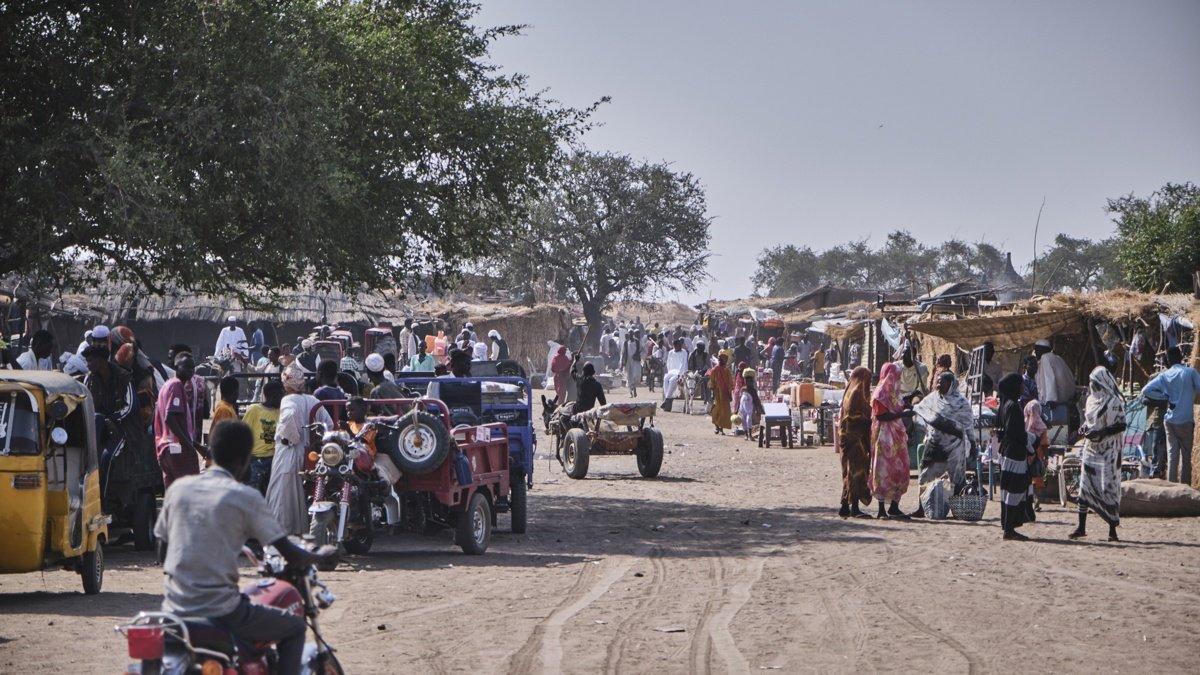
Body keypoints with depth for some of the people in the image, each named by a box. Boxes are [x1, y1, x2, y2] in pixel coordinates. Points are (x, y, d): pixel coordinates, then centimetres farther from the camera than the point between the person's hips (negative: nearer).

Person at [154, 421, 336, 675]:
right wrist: (318, 556, 15)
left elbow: (162, 554, 15)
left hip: (174, 609, 5)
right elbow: (291, 556, -5)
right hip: (220, 613, -5)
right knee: (294, 628, 15)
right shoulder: (245, 497, -7)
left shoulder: (177, 489, 7)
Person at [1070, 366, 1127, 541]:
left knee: (1108, 487, -5)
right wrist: (1084, 428, 1)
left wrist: (1099, 433, -22)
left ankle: (1113, 529, 1)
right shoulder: (1091, 399, 11)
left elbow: (1121, 425, -14)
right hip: (1091, 448, 7)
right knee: (1084, 486, 4)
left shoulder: (1115, 402, -11)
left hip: (1108, 451, -7)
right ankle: (1081, 527, 9)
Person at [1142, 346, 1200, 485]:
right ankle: (1185, 487, 9)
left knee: (1172, 453, 7)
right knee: (1186, 455, 7)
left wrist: (1165, 397, -1)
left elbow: (1146, 390, -7)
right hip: (1186, 421, -2)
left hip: (1170, 420, 2)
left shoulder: (1164, 375, -1)